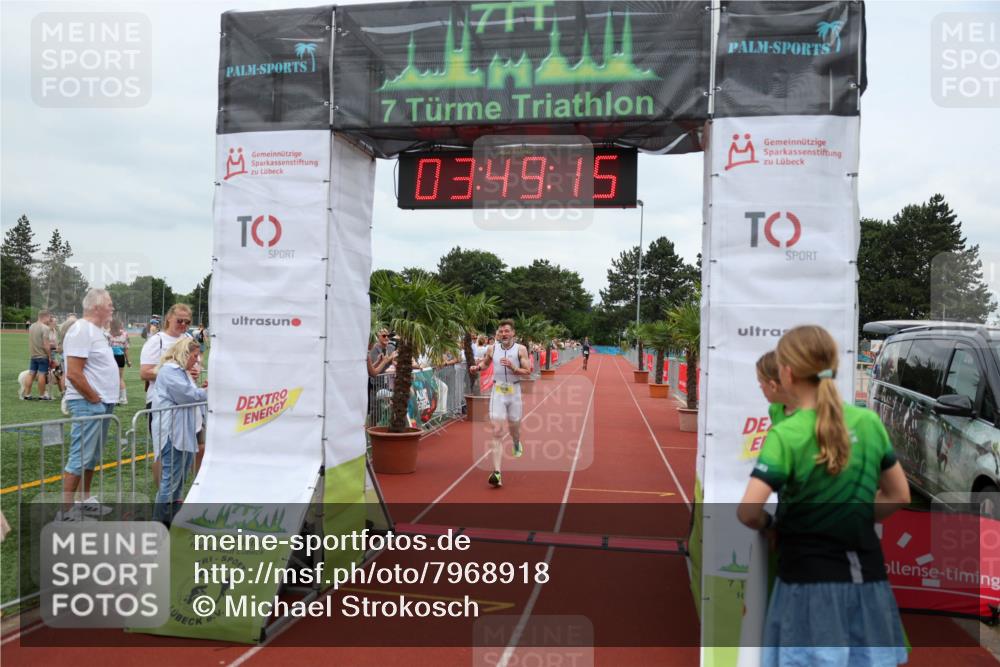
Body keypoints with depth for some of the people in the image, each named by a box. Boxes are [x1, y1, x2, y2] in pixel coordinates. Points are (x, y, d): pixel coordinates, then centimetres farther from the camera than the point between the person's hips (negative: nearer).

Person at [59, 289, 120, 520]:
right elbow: (74, 374, -22)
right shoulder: (82, 330, -16)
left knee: (92, 456, 17)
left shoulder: (96, 330, 15)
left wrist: (105, 400, 14)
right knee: (80, 457, -7)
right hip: (88, 404, -10)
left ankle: (85, 501, 27)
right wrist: (95, 399, -15)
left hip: (103, 403, 10)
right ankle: (65, 511, -2)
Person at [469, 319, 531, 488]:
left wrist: (513, 368, -23)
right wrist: (477, 367, -1)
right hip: (497, 391, 0)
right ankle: (497, 473, -15)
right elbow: (485, 362, 20)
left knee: (513, 427, 17)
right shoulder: (492, 349, 1)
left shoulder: (520, 349, -5)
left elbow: (528, 371, -7)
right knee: (497, 432, -9)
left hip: (514, 391, 0)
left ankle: (517, 443, 56)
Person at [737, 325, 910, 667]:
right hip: (865, 577, 5)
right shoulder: (869, 421, 1)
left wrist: (771, 525, -2)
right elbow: (899, 495, 12)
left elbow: (748, 511, -23)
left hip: (811, 579, -5)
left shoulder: (786, 435, -15)